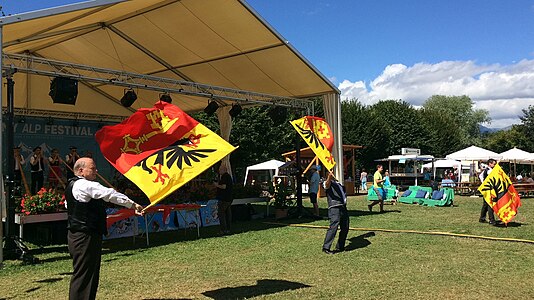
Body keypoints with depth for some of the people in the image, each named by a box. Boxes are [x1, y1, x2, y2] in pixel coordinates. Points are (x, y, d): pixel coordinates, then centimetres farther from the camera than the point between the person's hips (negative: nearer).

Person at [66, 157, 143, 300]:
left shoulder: (72, 185, 16)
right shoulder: (86, 185, -17)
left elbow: (67, 204, 31)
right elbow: (110, 194, -22)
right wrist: (132, 204, -21)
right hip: (85, 238, -11)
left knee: (91, 274, 16)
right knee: (83, 275, -7)